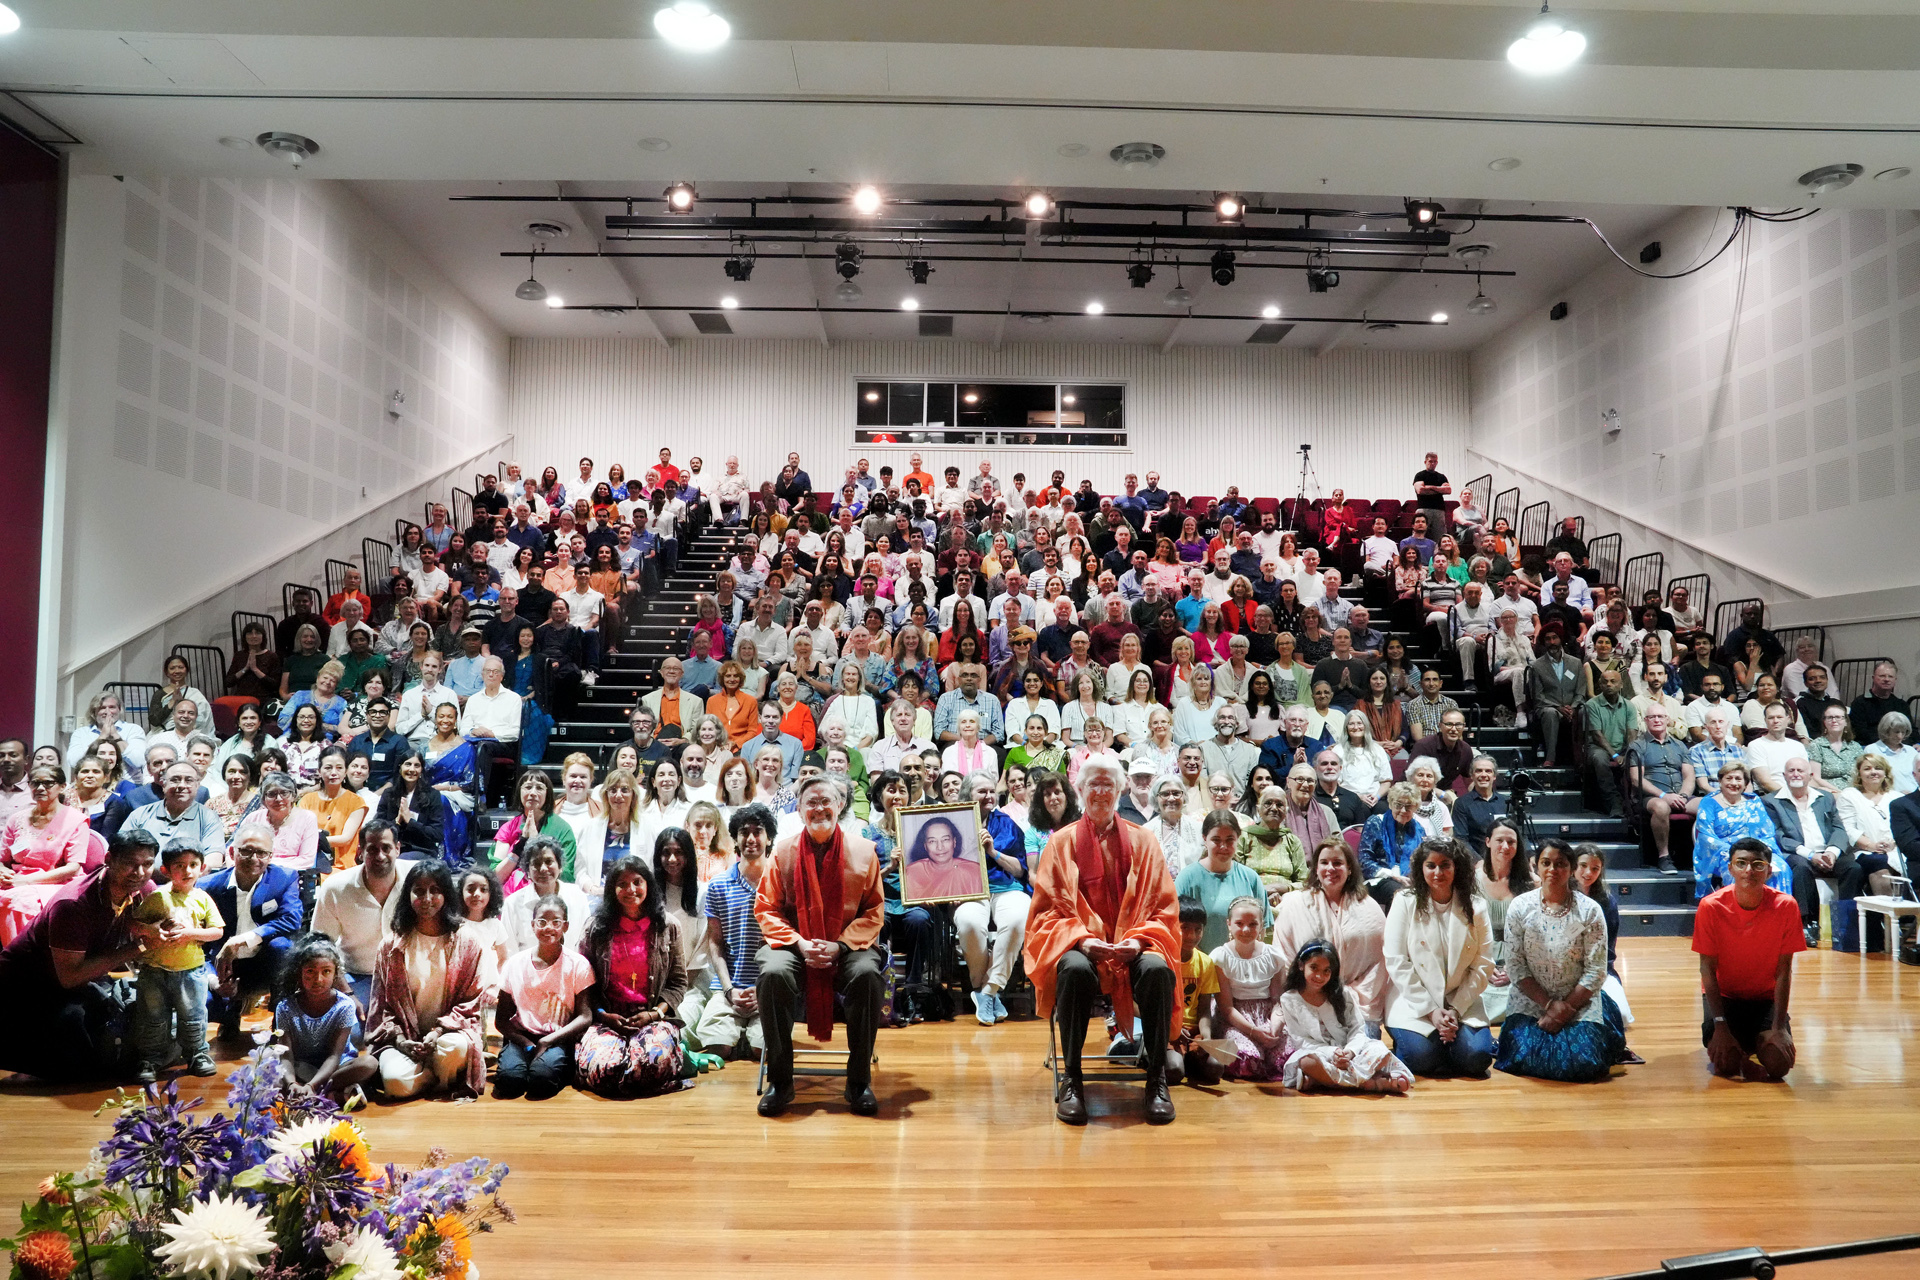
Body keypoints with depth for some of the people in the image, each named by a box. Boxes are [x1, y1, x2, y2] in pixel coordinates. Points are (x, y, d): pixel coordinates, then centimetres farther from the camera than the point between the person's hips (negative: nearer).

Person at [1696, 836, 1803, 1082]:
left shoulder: (1785, 907, -17)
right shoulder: (1711, 907, -19)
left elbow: (1783, 971, -13)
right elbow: (1708, 969, -14)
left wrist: (1779, 1027, -17)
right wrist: (1720, 1025, -21)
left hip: (1767, 997, 1)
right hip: (1724, 995, -1)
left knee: (1778, 1065, -18)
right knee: (1726, 1062, -20)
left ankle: (1758, 1040, 19)